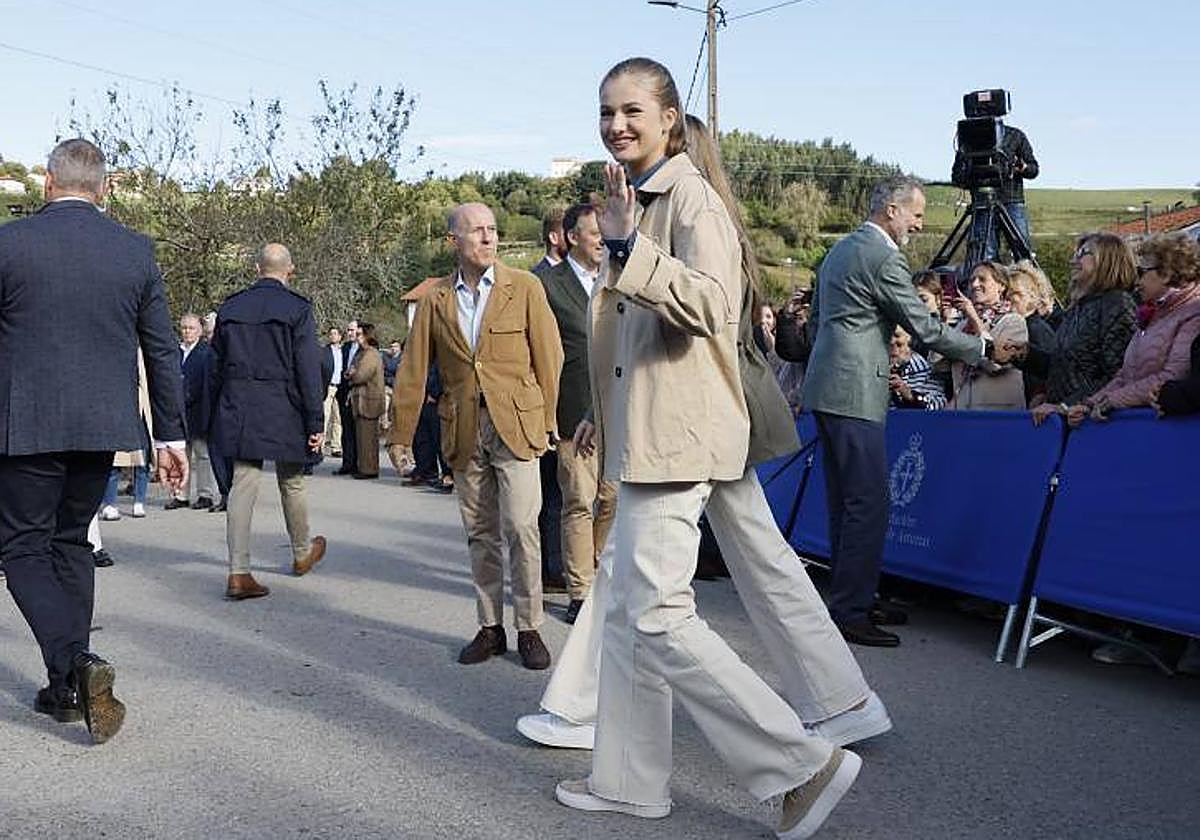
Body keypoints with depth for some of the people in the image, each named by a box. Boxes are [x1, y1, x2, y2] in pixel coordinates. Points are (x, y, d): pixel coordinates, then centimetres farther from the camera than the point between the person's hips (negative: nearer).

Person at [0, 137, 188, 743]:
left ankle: (74, 663, -17)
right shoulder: (136, 251, 4)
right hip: (103, 426, 4)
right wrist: (170, 434, 11)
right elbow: (163, 351, 6)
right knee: (72, 541, 17)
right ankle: (68, 690, 21)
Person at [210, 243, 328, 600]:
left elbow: (217, 366, 11)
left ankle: (238, 573, -4)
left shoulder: (230, 307, 7)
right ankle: (302, 553, 34)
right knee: (291, 483, 14)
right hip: (284, 410, -3)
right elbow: (308, 368, -10)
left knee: (242, 486, 1)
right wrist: (315, 422, -8)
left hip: (238, 410, 3)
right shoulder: (297, 308, -7)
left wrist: (220, 412, 19)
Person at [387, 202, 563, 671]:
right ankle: (490, 628, 19)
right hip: (463, 433, 3)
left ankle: (529, 629, 5)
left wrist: (548, 421, 2)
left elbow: (548, 356, 3)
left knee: (520, 529, -7)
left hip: (515, 425, -3)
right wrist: (400, 434, 9)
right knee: (480, 534, 9)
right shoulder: (436, 301, 8)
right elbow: (413, 371, 10)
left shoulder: (524, 288, 1)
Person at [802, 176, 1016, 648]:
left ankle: (849, 598, 19)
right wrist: (986, 349, -1)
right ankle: (850, 611, -7)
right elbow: (925, 329, -10)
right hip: (854, 392, -10)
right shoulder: (884, 258, -11)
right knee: (869, 503, -8)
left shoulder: (840, 251, 18)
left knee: (845, 501, 13)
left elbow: (816, 321, 24)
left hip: (826, 387, 10)